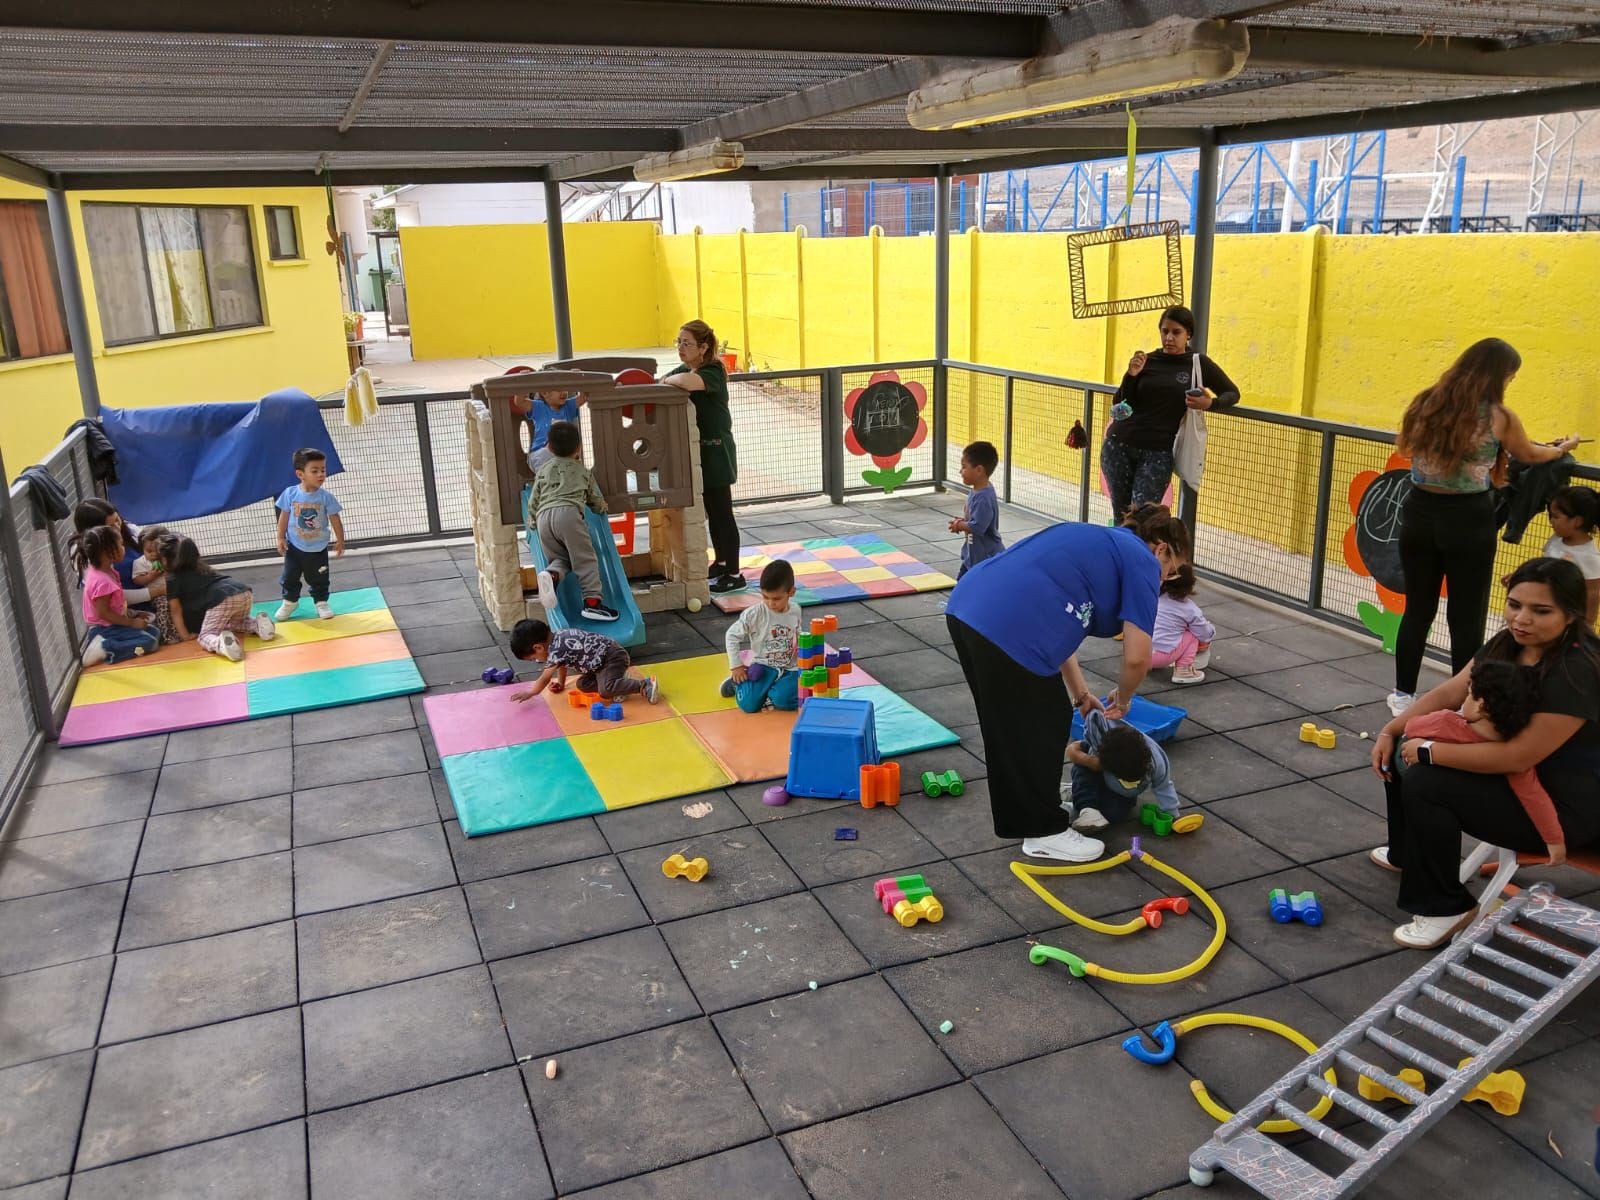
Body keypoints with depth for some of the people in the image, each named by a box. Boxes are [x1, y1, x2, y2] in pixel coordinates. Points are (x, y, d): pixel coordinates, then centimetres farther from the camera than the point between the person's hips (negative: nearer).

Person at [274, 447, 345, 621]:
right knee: (290, 577, 13)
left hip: (318, 548, -1)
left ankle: (321, 602, 27)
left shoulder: (326, 497, -14)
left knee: (319, 579, 10)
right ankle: (289, 602, 32)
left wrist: (340, 541, -2)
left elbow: (335, 519, -6)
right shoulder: (290, 493, -12)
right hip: (294, 546, 1)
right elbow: (284, 517, -3)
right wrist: (280, 538, -2)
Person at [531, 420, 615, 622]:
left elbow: (533, 502, 25)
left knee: (559, 558, 14)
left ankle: (551, 574, -19)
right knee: (585, 559, -2)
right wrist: (601, 508, 50)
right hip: (568, 513, -3)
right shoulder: (583, 471, 23)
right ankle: (592, 601, -14)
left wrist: (535, 522, 38)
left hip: (543, 516, 3)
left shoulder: (543, 470, 28)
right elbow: (596, 500, 29)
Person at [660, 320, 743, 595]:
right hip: (696, 450, 8)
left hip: (715, 452, -8)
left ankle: (734, 575, 6)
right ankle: (720, 562, 33)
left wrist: (668, 380, -21)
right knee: (711, 511, 18)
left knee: (722, 512, -2)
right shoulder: (683, 370, 8)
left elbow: (688, 382, -40)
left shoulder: (713, 373, -19)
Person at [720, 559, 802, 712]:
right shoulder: (754, 614, -13)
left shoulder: (795, 611, -1)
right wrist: (736, 666, -6)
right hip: (763, 667, -1)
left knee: (784, 701, -28)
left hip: (789, 669, 1)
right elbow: (731, 636, -6)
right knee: (748, 704, -19)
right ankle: (737, 682, 16)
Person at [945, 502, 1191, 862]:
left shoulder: (1099, 543, 30)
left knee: (1008, 723, 25)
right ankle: (1044, 832, 24)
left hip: (966, 606, 9)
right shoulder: (1141, 562, 6)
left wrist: (1081, 694, 32)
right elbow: (1137, 658, -1)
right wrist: (1122, 700, 19)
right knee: (1042, 725, 10)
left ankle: (1021, 813, 41)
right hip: (1005, 627, -9)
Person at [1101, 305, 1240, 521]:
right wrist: (1131, 376, -13)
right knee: (1121, 517, 6)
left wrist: (1211, 404, -10)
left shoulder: (1198, 363, 3)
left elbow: (1232, 393, 11)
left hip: (1158, 453, -2)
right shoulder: (1146, 360, 5)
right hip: (1119, 446, 2)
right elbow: (1119, 404, 4)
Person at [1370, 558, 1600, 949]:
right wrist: (1391, 731, -6)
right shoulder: (1508, 644, -3)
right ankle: (1407, 854, 33)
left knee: (1423, 784, -22)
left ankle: (1445, 908, -5)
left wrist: (1430, 752, -24)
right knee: (1402, 757, 8)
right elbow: (1448, 693, 5)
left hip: (1564, 804, -9)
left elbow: (1518, 757, -31)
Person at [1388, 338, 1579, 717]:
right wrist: (1562, 448, 32)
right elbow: (1529, 456, 10)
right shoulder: (1498, 417, -9)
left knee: (1417, 609, 14)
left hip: (1420, 512, 4)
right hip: (1467, 520, -4)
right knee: (1466, 617, 6)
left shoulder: (1427, 403, 1)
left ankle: (1403, 695, 21)